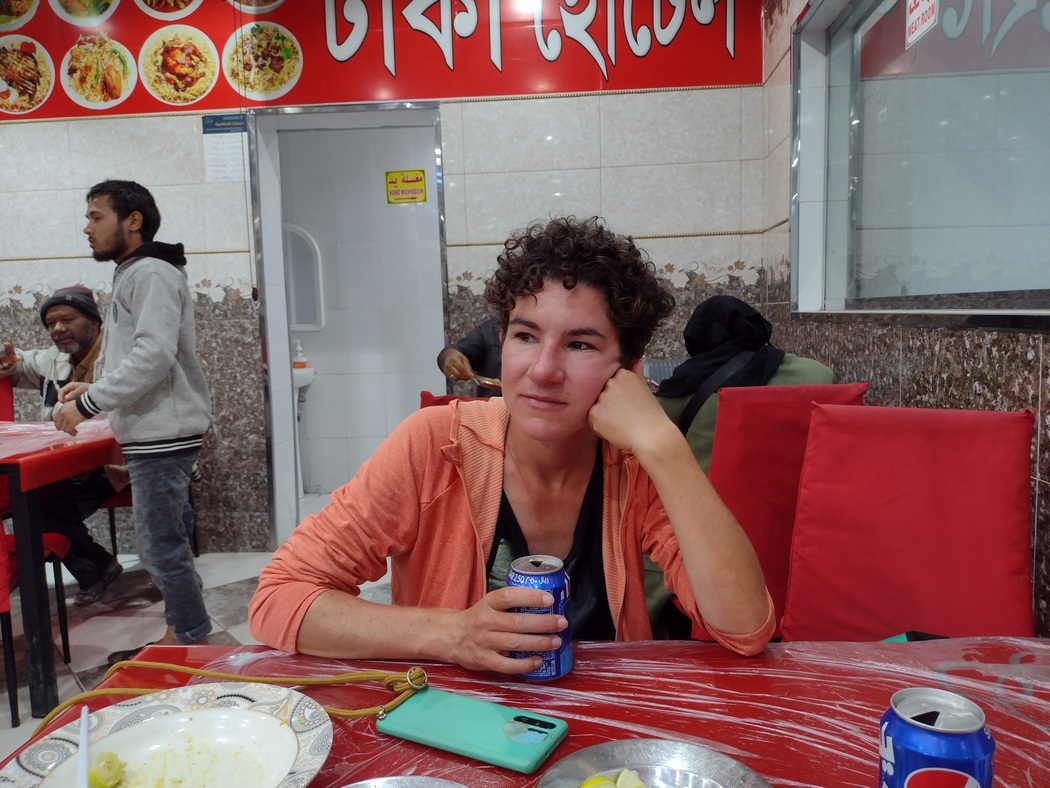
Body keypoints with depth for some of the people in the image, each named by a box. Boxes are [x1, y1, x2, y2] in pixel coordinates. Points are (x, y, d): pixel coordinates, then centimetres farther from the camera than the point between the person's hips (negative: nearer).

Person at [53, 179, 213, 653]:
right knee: (164, 543, 16)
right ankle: (180, 635, 27)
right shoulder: (133, 274, 19)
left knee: (160, 547, -5)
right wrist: (94, 388, 11)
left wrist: (88, 405, -17)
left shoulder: (152, 272, -12)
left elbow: (154, 355, -23)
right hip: (153, 434, 10)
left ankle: (194, 645, 6)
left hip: (163, 436, -10)